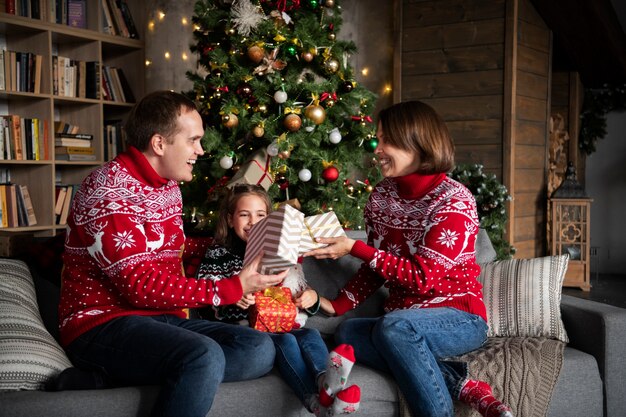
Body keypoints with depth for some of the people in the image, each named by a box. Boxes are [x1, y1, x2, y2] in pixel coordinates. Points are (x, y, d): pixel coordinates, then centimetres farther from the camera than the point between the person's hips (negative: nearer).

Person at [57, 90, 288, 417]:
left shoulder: (168, 186, 13)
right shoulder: (109, 188, -15)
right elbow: (141, 285, -21)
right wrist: (232, 289, -18)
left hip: (161, 316, 9)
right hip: (103, 322, -9)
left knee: (260, 349, -12)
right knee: (204, 355, -35)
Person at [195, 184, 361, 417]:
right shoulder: (219, 255, 8)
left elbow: (302, 297, 23)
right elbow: (203, 305, 2)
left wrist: (311, 298, -3)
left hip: (284, 324, 4)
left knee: (310, 334, -27)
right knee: (285, 341, -32)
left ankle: (325, 382, -59)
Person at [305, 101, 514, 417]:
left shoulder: (454, 201, -15)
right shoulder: (381, 195, 4)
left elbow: (423, 278, -20)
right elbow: (375, 267, 11)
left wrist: (354, 248, -24)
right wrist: (337, 305, -5)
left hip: (459, 318, -7)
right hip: (405, 321, 7)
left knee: (393, 326, -36)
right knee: (348, 333, -23)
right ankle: (462, 385, -22)